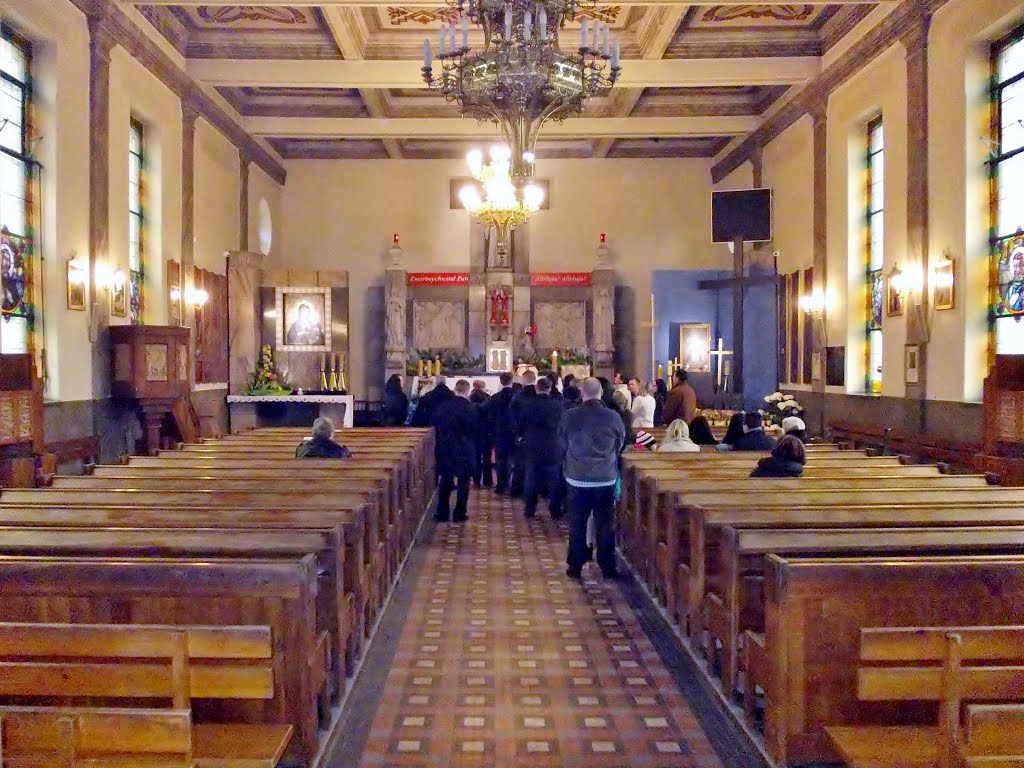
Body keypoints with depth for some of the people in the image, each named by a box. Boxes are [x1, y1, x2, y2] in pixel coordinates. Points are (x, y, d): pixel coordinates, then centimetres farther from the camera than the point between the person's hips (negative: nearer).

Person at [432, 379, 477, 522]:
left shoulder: (443, 406, -2)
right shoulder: (470, 408, -13)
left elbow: (436, 426, 5)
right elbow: (474, 431, -9)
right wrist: (473, 449, 5)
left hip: (445, 449, 4)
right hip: (465, 450, -3)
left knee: (445, 481, 14)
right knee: (463, 482, 6)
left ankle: (442, 513, 15)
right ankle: (459, 514, 7)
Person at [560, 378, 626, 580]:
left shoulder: (570, 416, -12)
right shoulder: (613, 417, -11)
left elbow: (562, 443, 3)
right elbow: (620, 444, 4)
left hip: (577, 478, 0)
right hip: (606, 478, 0)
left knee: (577, 524, 11)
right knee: (605, 524, 9)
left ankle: (575, 566, 18)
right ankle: (608, 567, 16)